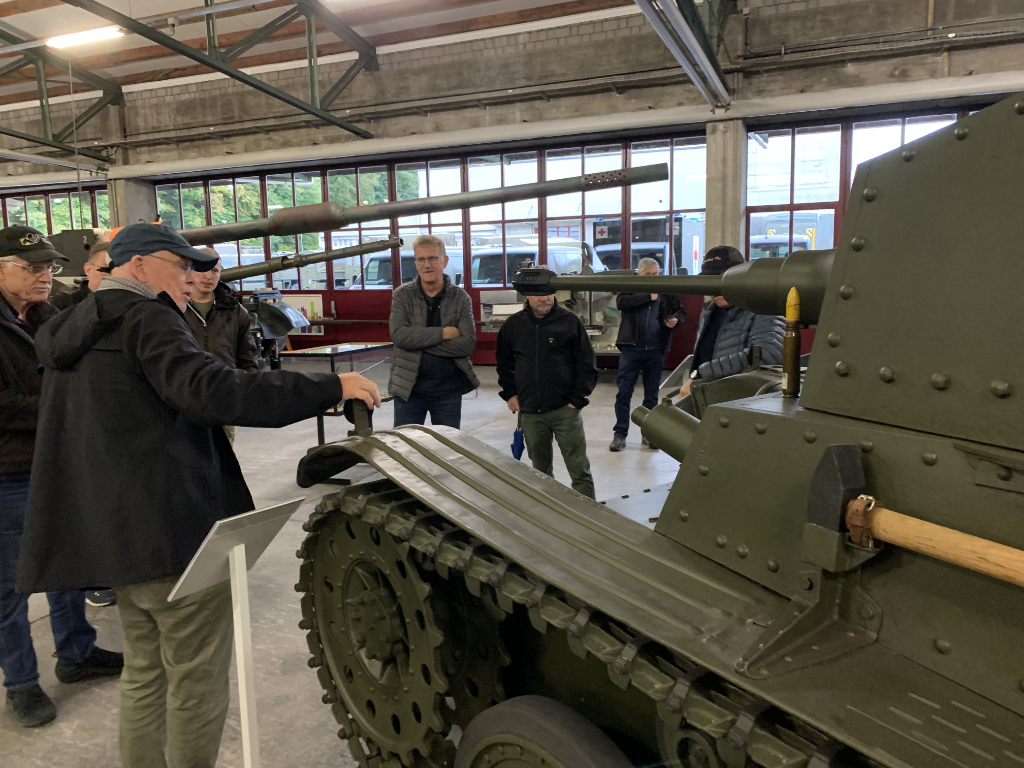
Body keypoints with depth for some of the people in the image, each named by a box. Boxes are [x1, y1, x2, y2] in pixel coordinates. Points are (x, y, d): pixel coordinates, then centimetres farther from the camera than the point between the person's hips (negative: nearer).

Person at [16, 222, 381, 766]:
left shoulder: (73, 330, 19)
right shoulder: (145, 318, -11)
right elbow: (207, 389, -27)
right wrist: (331, 388, -28)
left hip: (111, 532, 10)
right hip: (173, 532, -10)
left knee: (146, 672, 21)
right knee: (198, 680, 2)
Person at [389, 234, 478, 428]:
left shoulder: (461, 298, -1)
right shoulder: (402, 295, -1)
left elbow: (468, 344, -12)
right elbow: (399, 335, -16)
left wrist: (419, 342, -17)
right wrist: (442, 333, -19)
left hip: (448, 390, 1)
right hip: (409, 388, 0)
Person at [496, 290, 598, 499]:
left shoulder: (570, 322, -4)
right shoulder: (513, 325, 5)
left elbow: (588, 365, -1)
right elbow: (504, 363, 18)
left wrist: (577, 399, -7)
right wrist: (509, 394, 8)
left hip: (565, 409, -3)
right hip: (529, 412, 3)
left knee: (579, 468, 0)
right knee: (540, 468, 14)